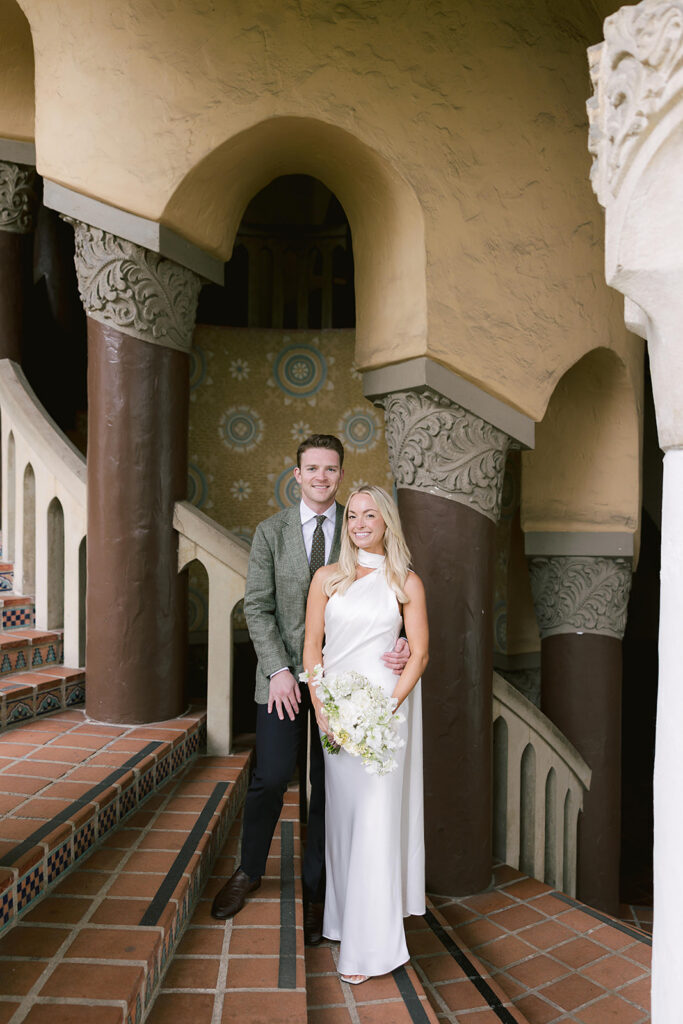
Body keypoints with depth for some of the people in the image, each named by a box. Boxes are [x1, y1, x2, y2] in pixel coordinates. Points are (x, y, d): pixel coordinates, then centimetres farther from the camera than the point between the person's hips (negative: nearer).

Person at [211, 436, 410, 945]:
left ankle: (314, 891, 29)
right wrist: (279, 669, -12)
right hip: (284, 675, 0)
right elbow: (258, 606, -2)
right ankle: (250, 871, 30)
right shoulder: (271, 531, 2)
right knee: (271, 778, 1)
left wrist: (398, 644, -17)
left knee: (329, 787, 9)